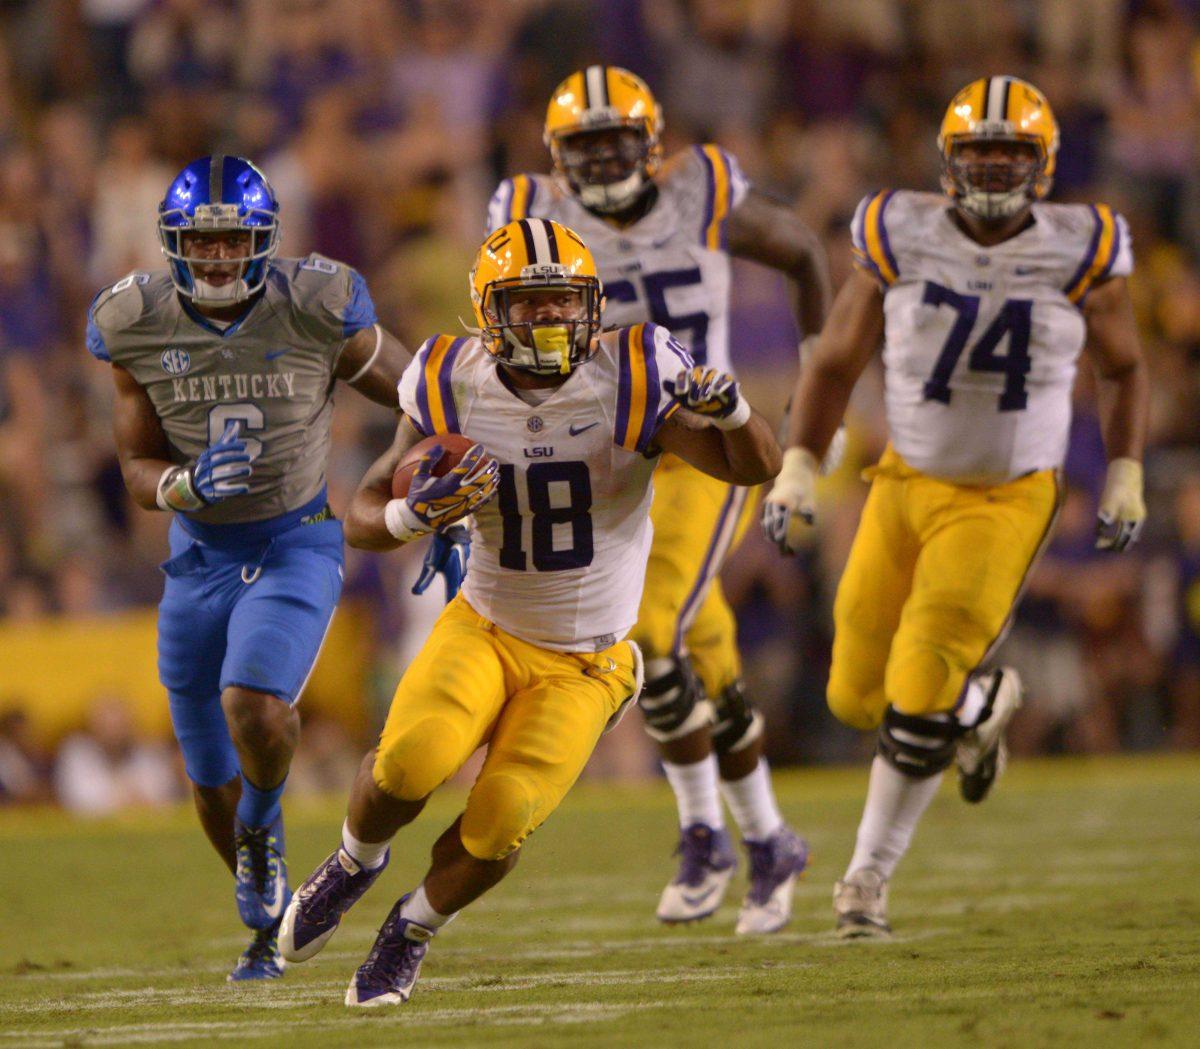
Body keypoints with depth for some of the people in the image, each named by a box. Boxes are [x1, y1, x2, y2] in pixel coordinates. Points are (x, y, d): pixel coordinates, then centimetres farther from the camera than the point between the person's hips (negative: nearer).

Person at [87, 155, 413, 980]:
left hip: (297, 545, -3)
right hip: (199, 555, 3)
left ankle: (265, 819, 4)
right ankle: (269, 920, 37)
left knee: (253, 706, -30)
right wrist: (191, 485, -25)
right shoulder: (138, 327, -11)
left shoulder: (317, 313, -16)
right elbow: (139, 470, -3)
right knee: (213, 779, 10)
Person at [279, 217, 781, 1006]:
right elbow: (362, 519, -4)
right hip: (485, 632, 1)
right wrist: (413, 513, -28)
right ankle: (356, 861, 9)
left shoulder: (629, 385, -16)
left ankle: (415, 930, 14)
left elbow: (757, 468, -19)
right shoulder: (455, 392, -10)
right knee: (411, 764, -25)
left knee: (499, 826, -18)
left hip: (585, 666, -1)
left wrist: (731, 410, -41)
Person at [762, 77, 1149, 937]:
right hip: (909, 482, 3)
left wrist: (1126, 475, 0)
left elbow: (1123, 368, 9)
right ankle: (982, 700, 39)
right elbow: (838, 361, 3)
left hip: (1009, 501, -3)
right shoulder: (901, 241, -8)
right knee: (860, 696, 6)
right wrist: (799, 468, -6)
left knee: (921, 701, -14)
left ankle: (870, 875, 5)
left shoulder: (1080, 255, -8)